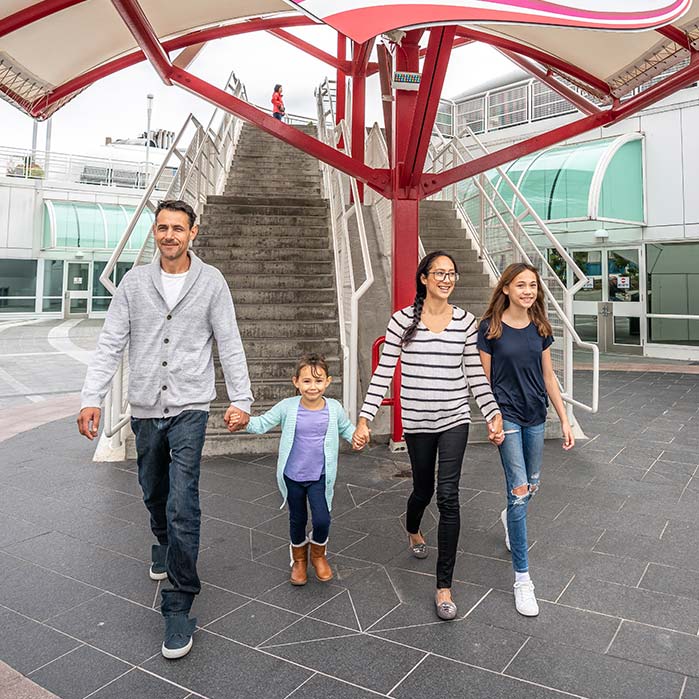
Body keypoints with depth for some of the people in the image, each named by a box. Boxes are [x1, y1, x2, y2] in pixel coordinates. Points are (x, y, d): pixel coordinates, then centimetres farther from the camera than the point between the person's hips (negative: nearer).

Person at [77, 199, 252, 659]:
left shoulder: (211, 282, -2)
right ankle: (166, 545, 51)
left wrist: (241, 399, -7)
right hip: (145, 408, 4)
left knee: (183, 506, -9)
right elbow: (111, 343, 2)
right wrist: (92, 398, -5)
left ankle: (179, 604, 3)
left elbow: (230, 344, -2)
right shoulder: (135, 281, 3)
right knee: (154, 494, 20)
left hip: (189, 407, -3)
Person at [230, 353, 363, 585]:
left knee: (322, 520, -9)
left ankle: (318, 554, 25)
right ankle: (299, 559, 44)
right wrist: (243, 422, -24)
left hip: (320, 476, 0)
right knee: (297, 520, 16)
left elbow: (346, 428, 9)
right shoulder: (287, 407, -12)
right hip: (292, 475, 0)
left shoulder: (334, 409, -9)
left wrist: (357, 436, -12)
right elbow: (263, 423, -6)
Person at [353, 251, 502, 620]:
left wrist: (493, 413, 0)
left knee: (448, 496, -7)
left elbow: (475, 374, 5)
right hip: (416, 421, 0)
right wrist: (365, 417, -11)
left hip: (454, 419, 1)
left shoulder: (466, 322, 0)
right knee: (423, 488, 17)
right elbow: (383, 372, -6)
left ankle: (444, 586, 7)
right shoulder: (403, 320, -6)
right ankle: (412, 530, 55)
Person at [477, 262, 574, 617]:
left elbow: (548, 377, 9)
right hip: (507, 417, -5)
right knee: (519, 491, -8)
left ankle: (510, 518, 52)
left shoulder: (540, 328, 4)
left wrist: (565, 420, 9)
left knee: (532, 485, 17)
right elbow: (485, 379, -6)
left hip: (535, 416, 5)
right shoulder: (491, 328, -9)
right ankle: (522, 578, 4)